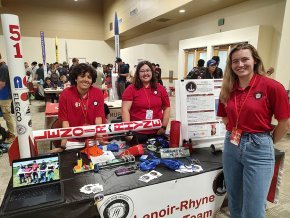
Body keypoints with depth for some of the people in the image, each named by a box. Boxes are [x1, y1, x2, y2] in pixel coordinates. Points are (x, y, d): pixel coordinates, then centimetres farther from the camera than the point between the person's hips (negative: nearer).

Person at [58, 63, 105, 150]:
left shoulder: (98, 93, -4)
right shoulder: (65, 94, -8)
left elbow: (98, 117, -4)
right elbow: (65, 120, -6)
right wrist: (65, 140, -19)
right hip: (73, 141, -1)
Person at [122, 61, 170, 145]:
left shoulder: (160, 88, 4)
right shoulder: (131, 89, -4)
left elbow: (166, 108, 8)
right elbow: (125, 110, -9)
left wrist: (164, 127, 1)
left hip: (157, 132, 3)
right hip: (137, 133, -2)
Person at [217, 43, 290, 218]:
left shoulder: (271, 86, -12)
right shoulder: (228, 89, 3)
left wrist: (269, 143, 5)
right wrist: (235, 132, 7)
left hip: (258, 148, -4)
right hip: (231, 146, 5)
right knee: (234, 201, 22)